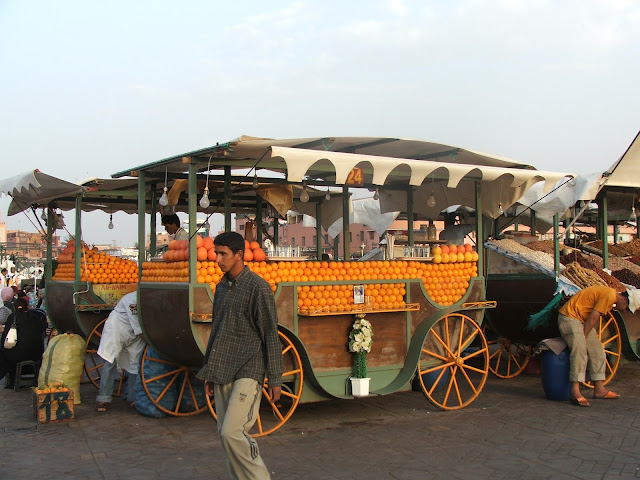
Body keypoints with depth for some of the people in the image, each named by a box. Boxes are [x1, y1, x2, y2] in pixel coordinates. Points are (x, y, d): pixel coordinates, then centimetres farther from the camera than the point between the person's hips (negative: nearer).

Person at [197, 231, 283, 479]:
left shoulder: (257, 287, -10)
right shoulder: (221, 287, 13)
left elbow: (271, 336, -10)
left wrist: (275, 379, -11)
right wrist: (209, 372, 21)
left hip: (247, 372, -8)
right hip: (223, 372, 8)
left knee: (232, 432, -15)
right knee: (225, 433, 9)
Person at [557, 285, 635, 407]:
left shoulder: (610, 295, 12)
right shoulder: (609, 295, -20)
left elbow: (593, 318, 13)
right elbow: (593, 317, -19)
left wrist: (585, 337, 7)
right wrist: (583, 337, -13)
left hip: (582, 320, 11)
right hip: (569, 317, -11)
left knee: (597, 350, 7)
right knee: (579, 349, -23)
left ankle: (599, 389, 11)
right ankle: (575, 392, -29)